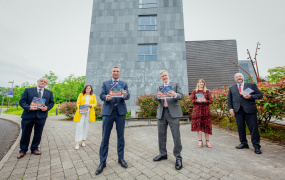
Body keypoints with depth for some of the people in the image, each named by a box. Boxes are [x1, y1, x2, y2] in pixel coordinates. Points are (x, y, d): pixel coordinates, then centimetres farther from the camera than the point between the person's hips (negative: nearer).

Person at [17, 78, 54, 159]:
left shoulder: (49, 93, 11)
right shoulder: (28, 90, 7)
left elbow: (51, 103, 10)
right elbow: (22, 101, 2)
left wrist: (47, 107, -10)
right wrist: (28, 107, -15)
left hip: (41, 116, 1)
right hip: (28, 115, -1)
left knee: (38, 134, 10)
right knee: (25, 133, 10)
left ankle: (34, 148, 27)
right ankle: (23, 150, 28)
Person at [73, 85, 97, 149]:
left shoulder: (93, 96, 11)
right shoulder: (81, 95, 10)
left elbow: (95, 103, 8)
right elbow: (78, 103, 7)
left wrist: (90, 105, -11)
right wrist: (79, 108, -11)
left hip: (89, 112, 1)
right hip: (81, 112, -1)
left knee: (86, 126, 4)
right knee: (80, 125, -8)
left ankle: (83, 140, 14)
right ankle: (77, 142, -5)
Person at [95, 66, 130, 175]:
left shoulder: (124, 84, 9)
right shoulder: (105, 83, 11)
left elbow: (128, 96, -4)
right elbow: (101, 96, 0)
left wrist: (125, 95, -28)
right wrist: (106, 97, -23)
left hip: (120, 111, 1)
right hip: (108, 111, 0)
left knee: (120, 136, 10)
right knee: (105, 137, 5)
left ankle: (121, 158, 28)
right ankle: (102, 162, 20)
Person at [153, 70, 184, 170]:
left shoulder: (175, 84, 6)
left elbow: (181, 96, -5)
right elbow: (155, 98, 4)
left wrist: (175, 95, -28)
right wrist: (158, 96, -21)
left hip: (173, 112, -3)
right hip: (161, 113, 4)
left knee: (176, 135, -2)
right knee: (161, 135, 12)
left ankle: (178, 157, 16)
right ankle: (163, 154, 30)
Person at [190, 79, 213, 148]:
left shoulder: (207, 91, 8)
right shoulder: (194, 91, 8)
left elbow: (211, 101, 1)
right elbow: (192, 100, 2)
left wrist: (204, 101, -17)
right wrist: (197, 100, -17)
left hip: (205, 110, 0)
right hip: (197, 110, 0)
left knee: (206, 125, 2)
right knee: (198, 125, -1)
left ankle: (207, 141, 15)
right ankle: (200, 141, 11)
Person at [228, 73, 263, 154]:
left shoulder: (252, 85, 9)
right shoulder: (232, 88, 14)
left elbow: (260, 95, 5)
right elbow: (229, 100, 13)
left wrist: (250, 96, -14)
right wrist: (231, 108, 2)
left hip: (250, 110, -2)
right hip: (238, 110, 2)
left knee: (254, 128, 1)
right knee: (240, 128, 8)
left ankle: (256, 146, 15)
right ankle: (243, 143, 22)